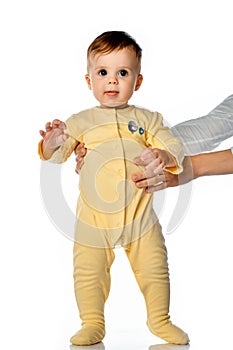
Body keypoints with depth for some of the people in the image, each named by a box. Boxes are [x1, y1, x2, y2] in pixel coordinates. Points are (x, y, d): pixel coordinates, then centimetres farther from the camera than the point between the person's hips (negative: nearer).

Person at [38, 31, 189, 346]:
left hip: (139, 213, 0)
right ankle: (92, 324, 20)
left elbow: (174, 146, 2)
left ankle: (160, 320, 26)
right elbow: (57, 154, 0)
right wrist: (52, 143, -23)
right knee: (89, 273, 2)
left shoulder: (147, 119, 4)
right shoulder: (81, 122, 3)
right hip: (94, 216, 0)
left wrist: (165, 156, -20)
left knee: (154, 269, 6)